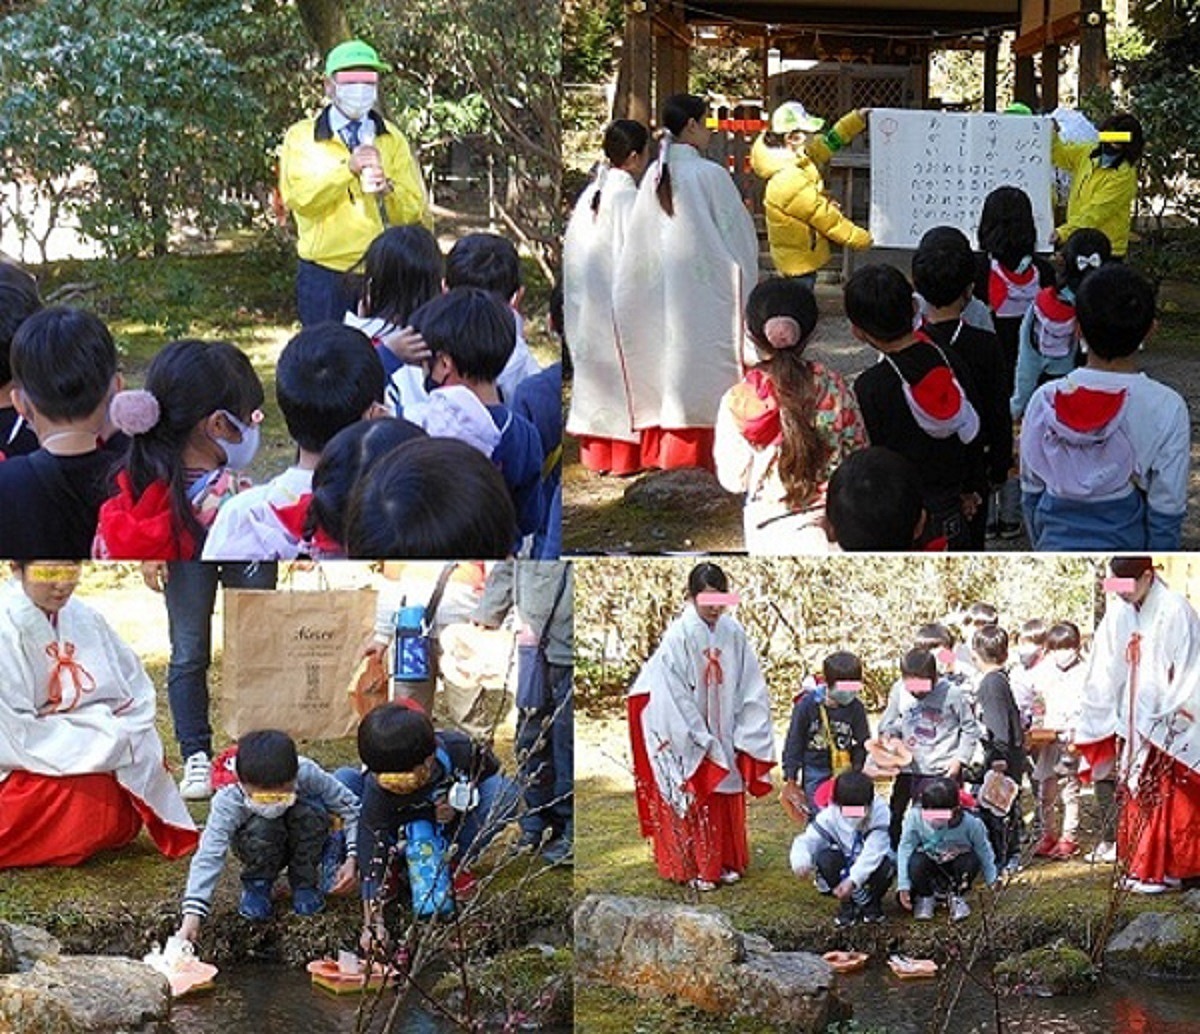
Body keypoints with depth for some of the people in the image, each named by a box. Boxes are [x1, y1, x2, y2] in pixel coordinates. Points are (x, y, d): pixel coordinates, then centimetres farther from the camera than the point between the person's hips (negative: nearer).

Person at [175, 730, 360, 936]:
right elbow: (208, 857, -39)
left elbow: (350, 807, -22)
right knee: (261, 828, -36)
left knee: (311, 812, -33)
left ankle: (305, 883, -7)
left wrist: (352, 859, -33)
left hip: (304, 842, 1)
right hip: (262, 848, -1)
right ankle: (257, 885, -4)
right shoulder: (227, 801, -35)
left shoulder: (308, 774, -34)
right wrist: (192, 915, -50)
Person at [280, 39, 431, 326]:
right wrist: (347, 168, -22)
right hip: (324, 276, -2)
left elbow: (414, 212, 5)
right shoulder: (301, 137, 6)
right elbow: (297, 197, -12)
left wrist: (388, 188, -15)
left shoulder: (392, 140, 13)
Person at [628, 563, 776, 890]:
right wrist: (701, 740, -15)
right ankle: (694, 868, 16)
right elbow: (675, 694, -15)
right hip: (689, 741, -4)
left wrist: (744, 736, -4)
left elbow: (750, 688, 1)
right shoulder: (679, 636, -16)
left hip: (725, 736, 4)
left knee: (727, 802, 13)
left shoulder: (733, 632, -3)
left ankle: (726, 862, 27)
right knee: (694, 804, 4)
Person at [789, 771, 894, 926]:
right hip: (844, 869, 1)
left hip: (871, 869, -1)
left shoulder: (879, 812, -28)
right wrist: (800, 860, -50)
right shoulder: (830, 816, -19)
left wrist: (852, 880, -49)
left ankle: (873, 902, -2)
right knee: (825, 858, -31)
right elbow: (808, 840, -25)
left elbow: (872, 853, -36)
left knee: (886, 865, -36)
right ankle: (848, 903, -10)